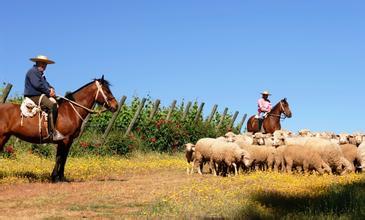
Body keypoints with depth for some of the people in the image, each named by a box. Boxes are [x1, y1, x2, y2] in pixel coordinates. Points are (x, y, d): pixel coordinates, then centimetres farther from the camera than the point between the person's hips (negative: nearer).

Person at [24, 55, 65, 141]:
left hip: (41, 96, 11)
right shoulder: (33, 71, -6)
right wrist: (48, 92, -11)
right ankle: (52, 132, -36)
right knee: (52, 105, -30)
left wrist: (51, 89, 1)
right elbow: (38, 85, -17)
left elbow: (46, 84, 23)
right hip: (34, 97, -11)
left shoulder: (40, 74, 27)